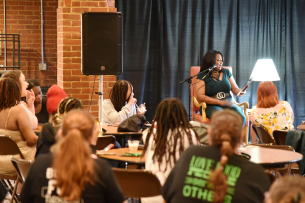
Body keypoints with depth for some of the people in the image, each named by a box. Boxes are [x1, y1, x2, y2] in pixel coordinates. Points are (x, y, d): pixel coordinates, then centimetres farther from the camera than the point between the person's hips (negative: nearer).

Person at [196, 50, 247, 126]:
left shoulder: (226, 72, 16)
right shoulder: (202, 76, 2)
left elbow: (235, 89, 17)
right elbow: (200, 96, -8)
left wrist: (240, 92, -10)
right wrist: (220, 102, -18)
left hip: (228, 105, 4)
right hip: (211, 106, -4)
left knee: (242, 118, -28)